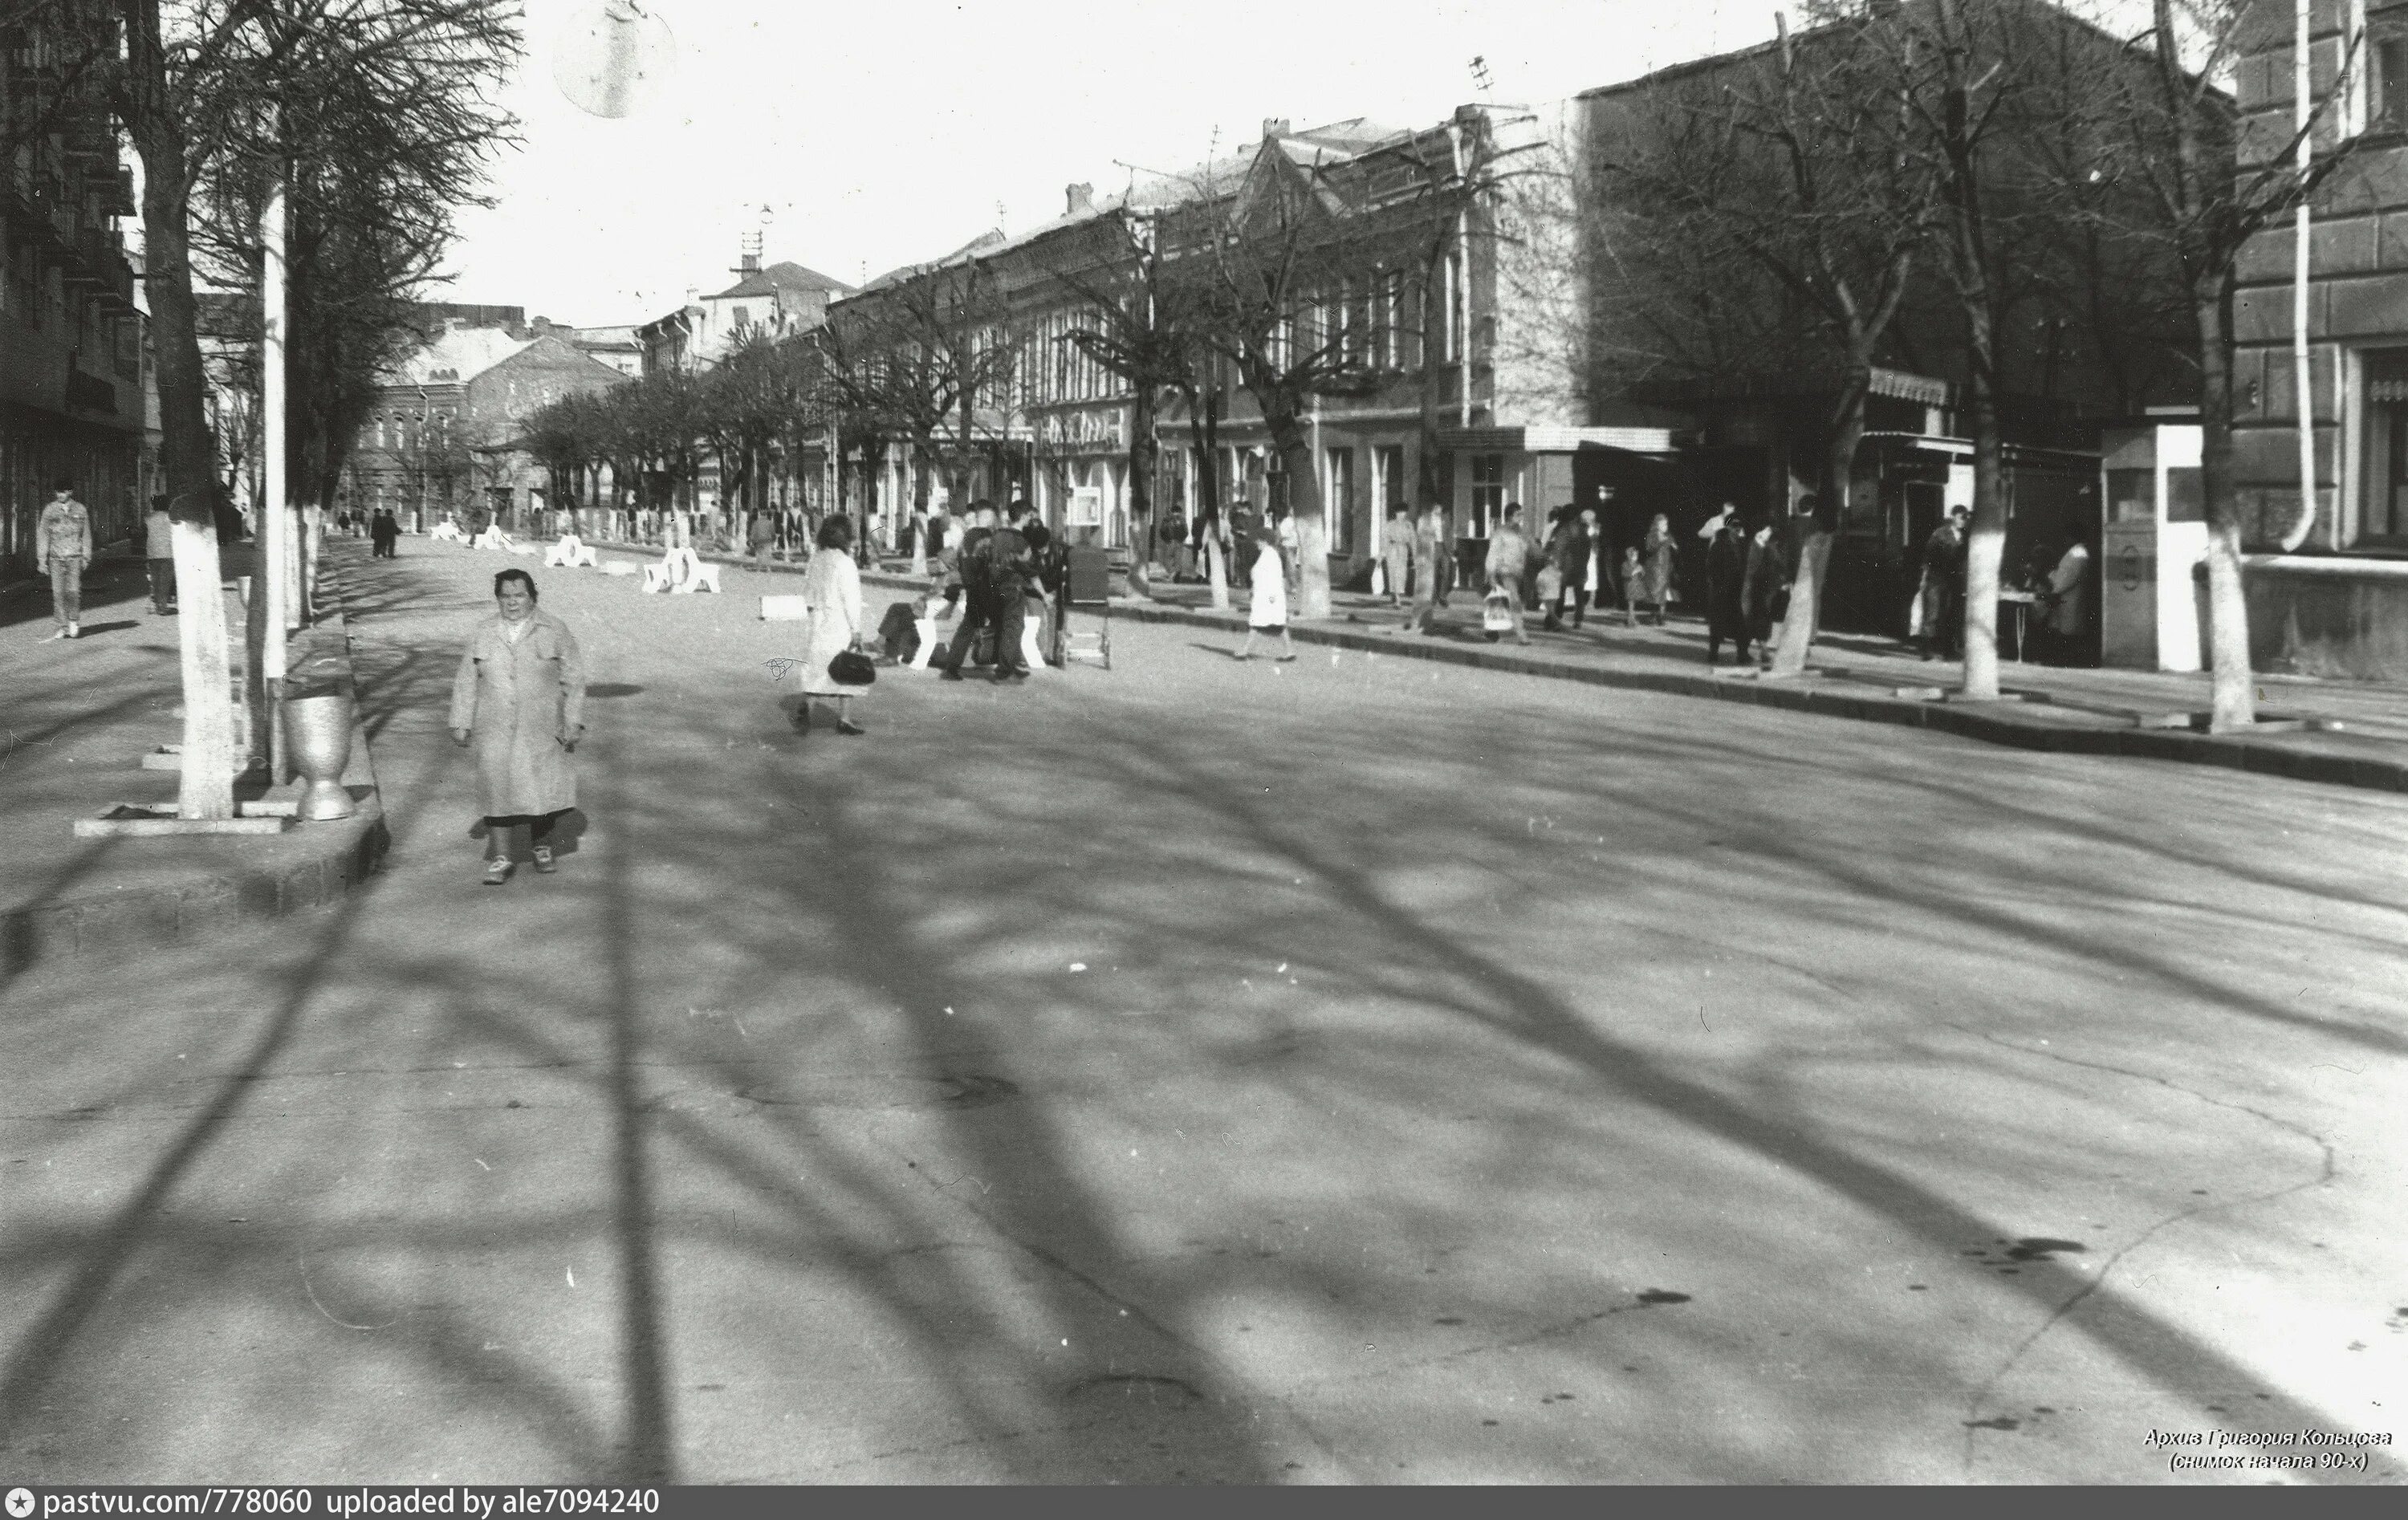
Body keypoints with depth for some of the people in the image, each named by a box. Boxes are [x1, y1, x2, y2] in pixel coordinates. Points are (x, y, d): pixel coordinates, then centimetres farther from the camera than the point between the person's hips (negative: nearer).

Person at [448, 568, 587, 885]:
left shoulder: (555, 631, 0)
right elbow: (466, 682, 10)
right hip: (495, 731, 1)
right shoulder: (481, 635, 7)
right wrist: (460, 723, 6)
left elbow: (573, 678, 0)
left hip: (542, 730, -1)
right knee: (497, 788, -2)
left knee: (546, 788, 2)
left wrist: (574, 722, -6)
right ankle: (499, 858, 6)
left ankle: (540, 844, 26)